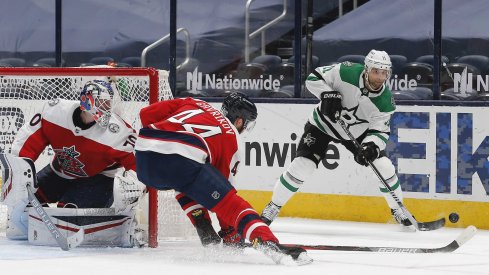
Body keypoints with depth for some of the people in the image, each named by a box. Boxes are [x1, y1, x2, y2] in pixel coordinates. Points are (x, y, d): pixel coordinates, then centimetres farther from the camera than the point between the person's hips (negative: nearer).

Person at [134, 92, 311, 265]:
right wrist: (229, 232, 32)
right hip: (182, 162, -5)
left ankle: (208, 239, 27)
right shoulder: (231, 138, 21)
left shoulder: (190, 104, 32)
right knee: (232, 204, 0)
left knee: (187, 186, 36)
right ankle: (271, 246, -19)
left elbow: (147, 113, 24)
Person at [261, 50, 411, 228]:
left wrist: (371, 146, -38)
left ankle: (397, 209, 18)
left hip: (357, 131, 2)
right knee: (301, 166, -15)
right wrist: (327, 95, -37)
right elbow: (314, 78, -20)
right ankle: (273, 206, 3)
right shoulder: (347, 72, -29)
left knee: (384, 166, -7)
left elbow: (380, 131, -18)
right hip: (323, 124, -2)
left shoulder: (385, 101, -22)